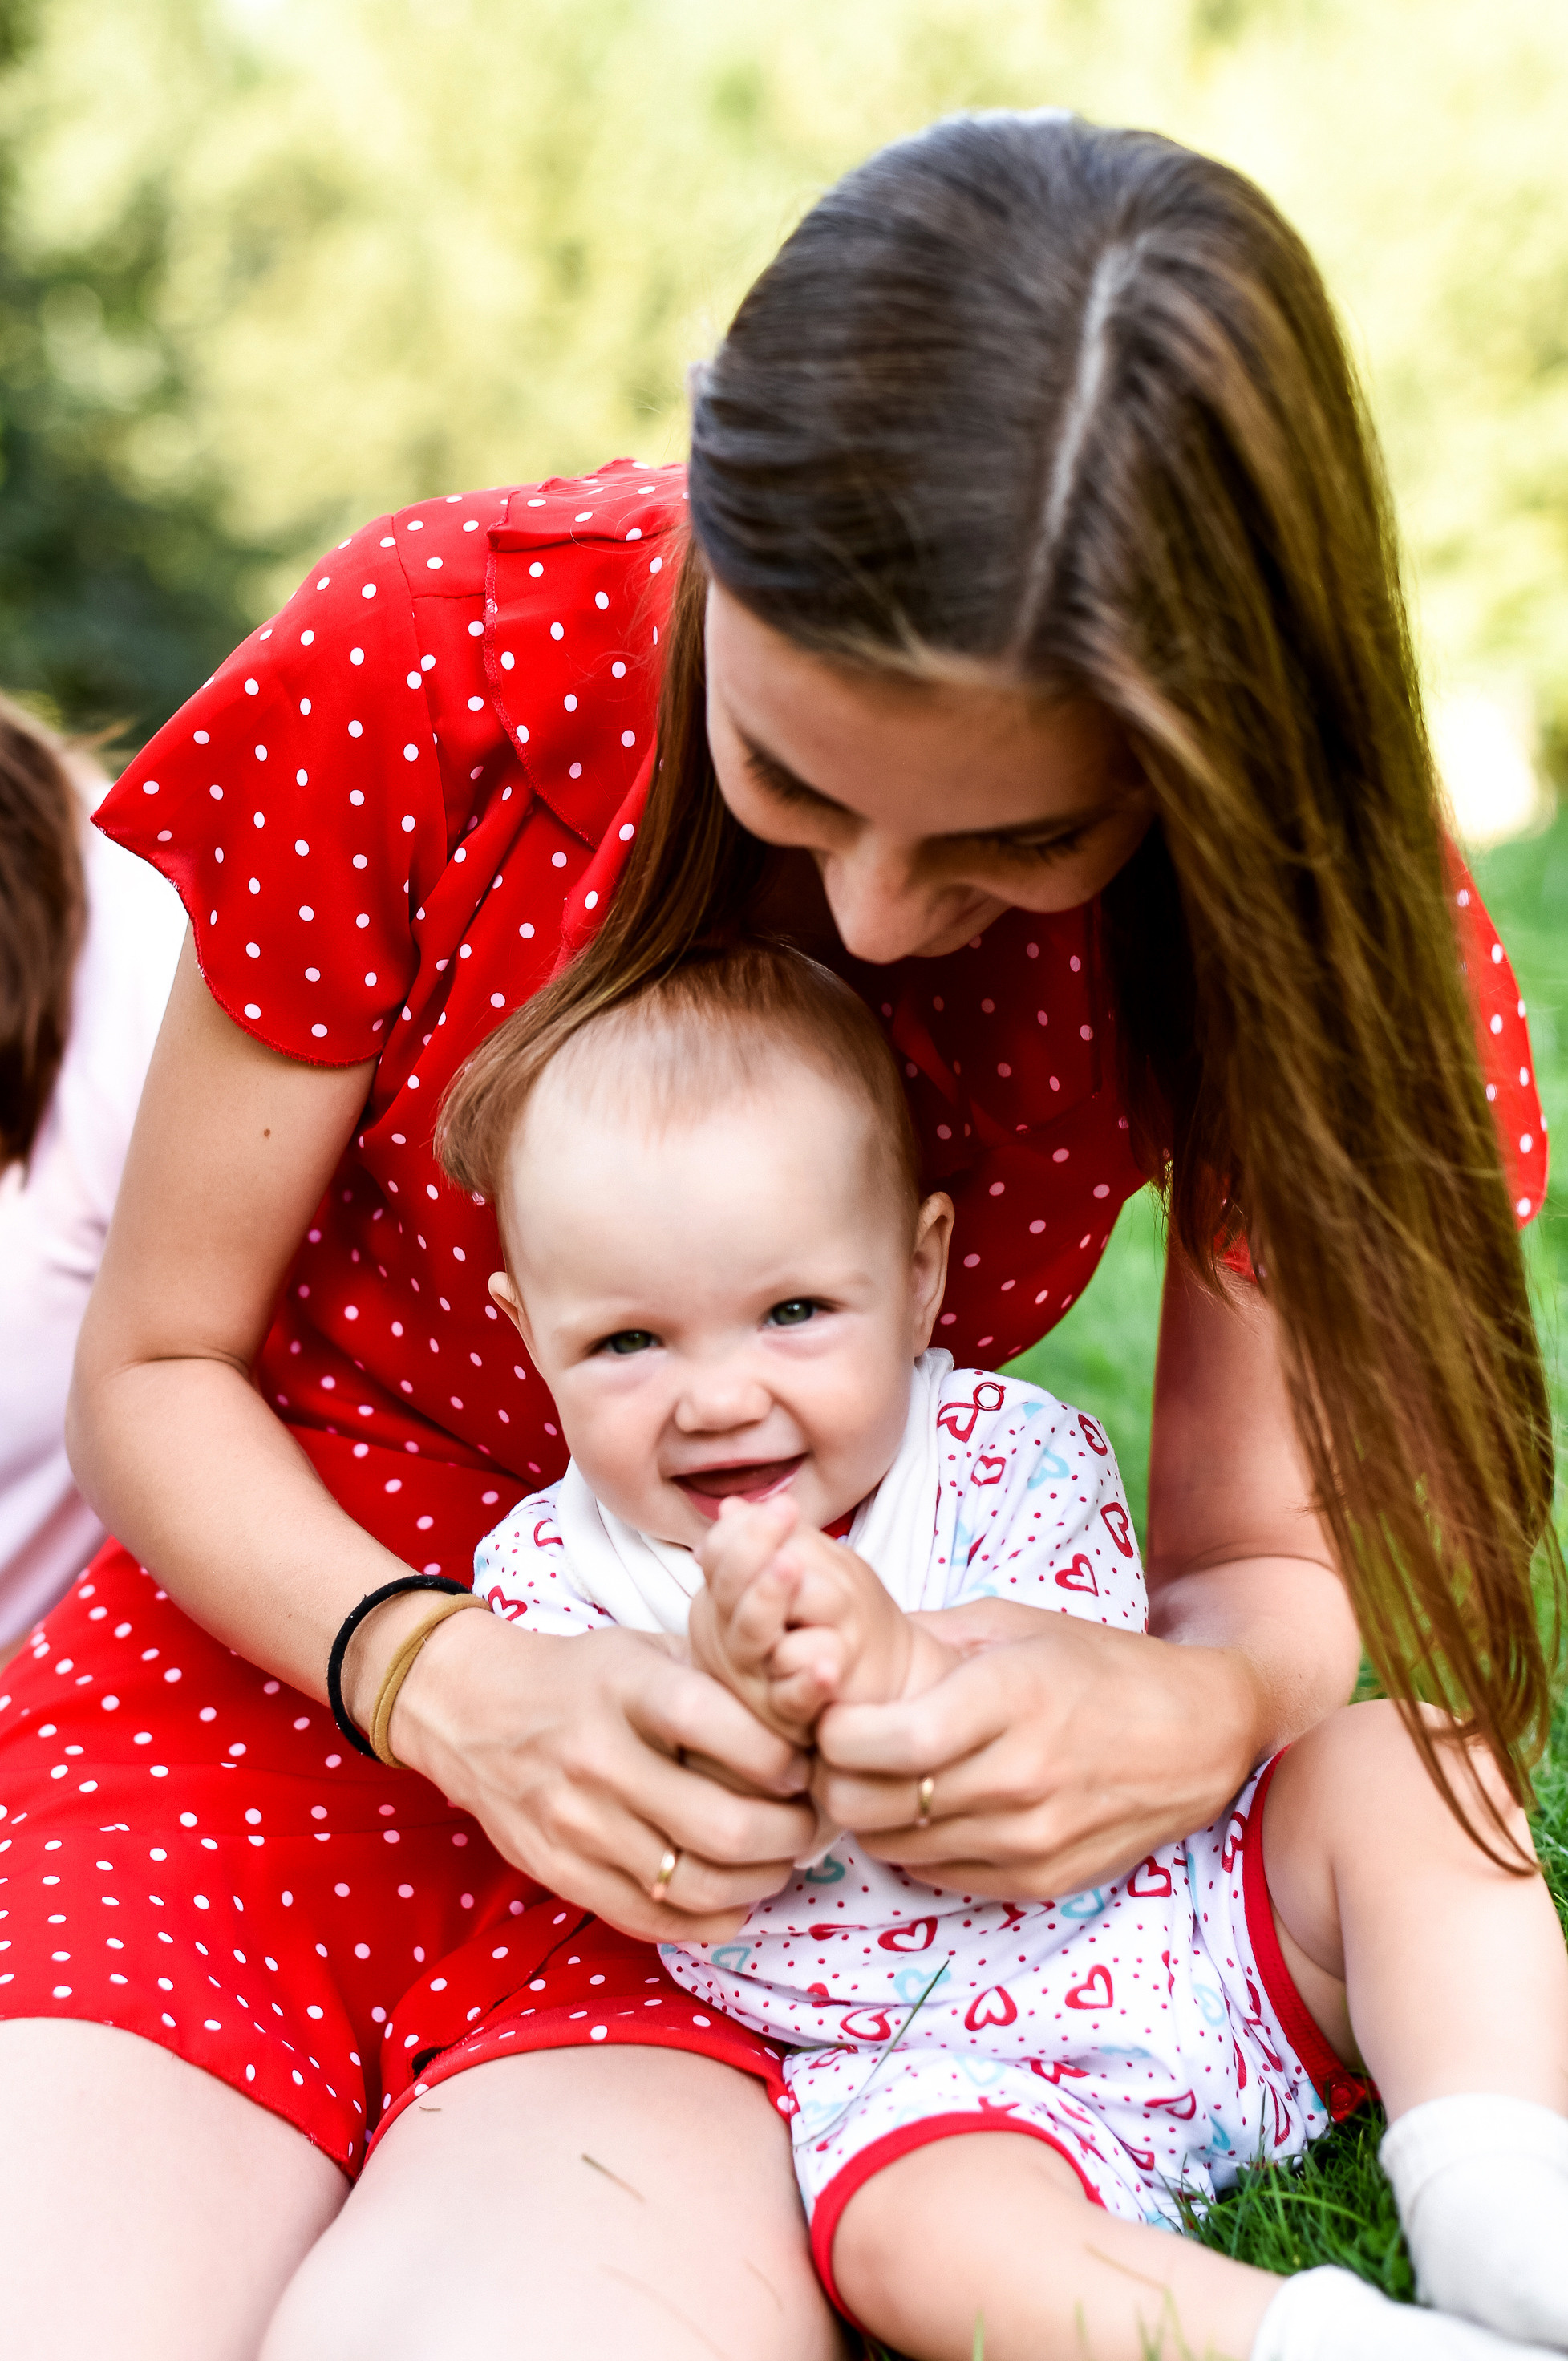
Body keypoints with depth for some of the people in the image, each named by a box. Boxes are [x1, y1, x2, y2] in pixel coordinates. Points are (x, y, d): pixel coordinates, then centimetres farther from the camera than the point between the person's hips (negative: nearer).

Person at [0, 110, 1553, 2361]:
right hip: (282, 1663, 0)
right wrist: (445, 1675, -24)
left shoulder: (1293, 891, -14)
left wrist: (1193, 1712, -29)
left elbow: (1273, 1557, -5)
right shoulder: (429, 667, -17)